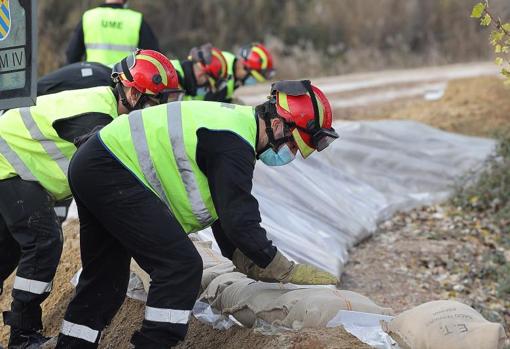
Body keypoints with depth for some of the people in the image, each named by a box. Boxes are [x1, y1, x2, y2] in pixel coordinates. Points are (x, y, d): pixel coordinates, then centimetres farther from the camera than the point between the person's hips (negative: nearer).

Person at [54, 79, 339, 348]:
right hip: (112, 173, -11)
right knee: (182, 266, -12)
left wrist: (252, 266, 16)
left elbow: (226, 211, 20)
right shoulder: (233, 143, -19)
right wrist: (290, 272, -12)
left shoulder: (236, 121, 14)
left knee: (106, 275, 20)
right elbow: (240, 222, -21)